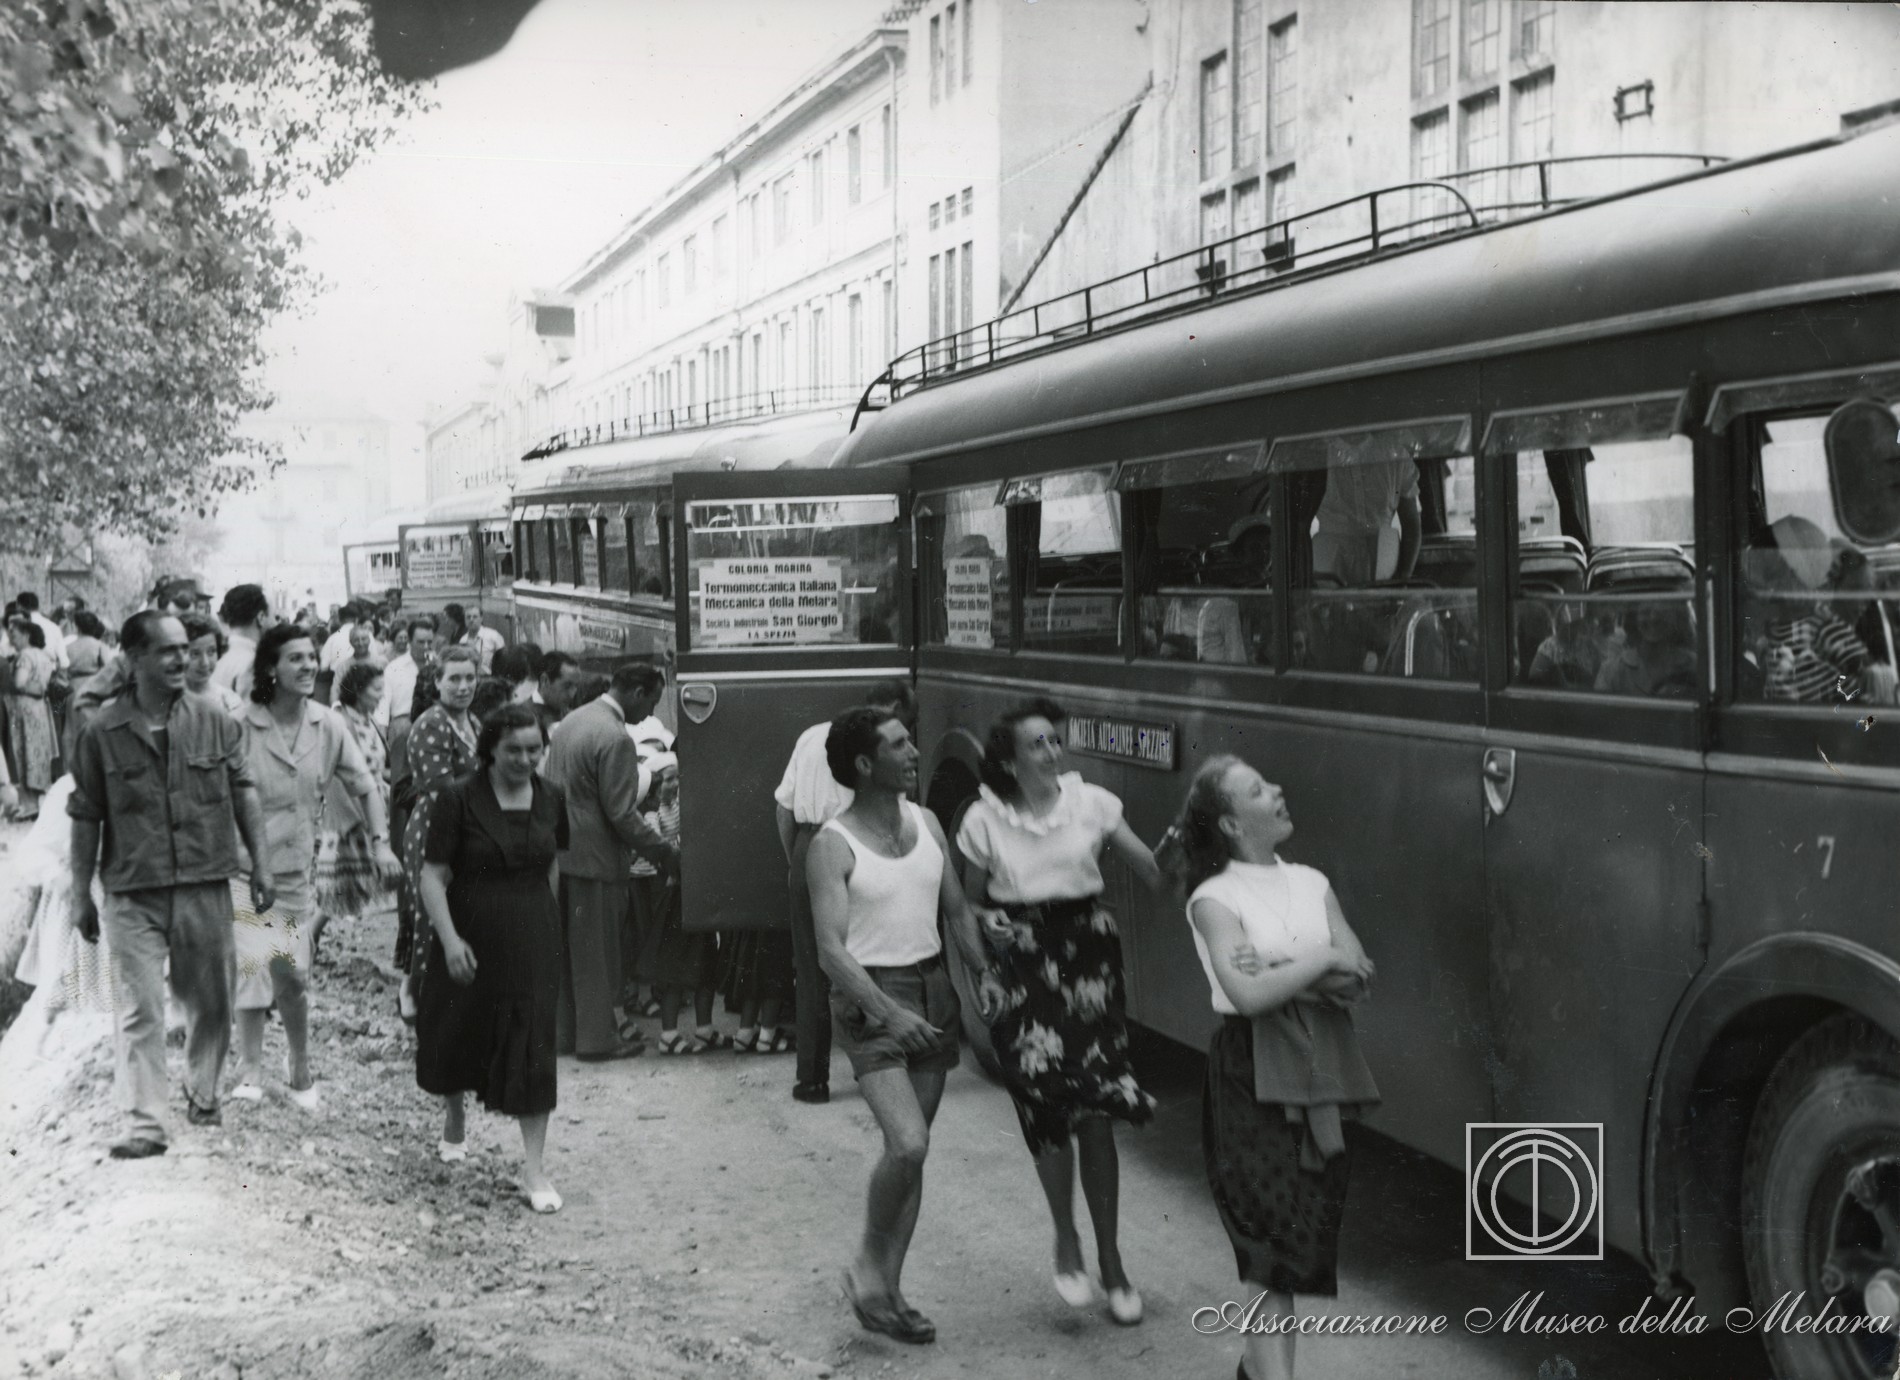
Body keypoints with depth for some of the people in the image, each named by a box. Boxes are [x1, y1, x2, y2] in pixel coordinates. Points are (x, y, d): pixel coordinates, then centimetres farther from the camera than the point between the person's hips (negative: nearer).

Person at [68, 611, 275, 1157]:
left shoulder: (215, 721, 0)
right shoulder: (102, 733, -4)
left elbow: (244, 793, 5)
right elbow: (86, 819, 1)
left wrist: (261, 863, 1)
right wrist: (81, 896, 1)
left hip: (206, 886, 2)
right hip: (134, 894, -2)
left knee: (211, 1000, 12)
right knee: (141, 1009, -3)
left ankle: (202, 1093, 34)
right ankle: (144, 1124, 1)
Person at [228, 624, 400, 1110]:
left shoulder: (327, 726, 1)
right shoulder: (242, 725, -11)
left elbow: (363, 786, 9)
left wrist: (381, 842, -2)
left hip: (297, 867, 3)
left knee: (292, 975, 6)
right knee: (253, 964, -13)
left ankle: (299, 1069, 25)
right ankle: (249, 1070, 0)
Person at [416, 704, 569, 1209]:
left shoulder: (550, 798, 1)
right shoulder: (459, 799, -11)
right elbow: (433, 875, -12)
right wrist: (450, 939, -21)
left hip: (533, 941, 2)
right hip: (470, 941, -2)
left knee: (533, 1048, -3)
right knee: (457, 1035, 15)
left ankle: (534, 1170, -1)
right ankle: (454, 1119, 46)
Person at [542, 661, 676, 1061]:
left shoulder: (573, 720, 8)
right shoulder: (615, 739, -21)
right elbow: (621, 815, -20)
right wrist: (663, 852, -10)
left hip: (560, 852, 9)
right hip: (593, 858, -9)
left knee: (569, 949, 17)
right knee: (598, 953, 3)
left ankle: (565, 1031, 26)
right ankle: (597, 1037, 11)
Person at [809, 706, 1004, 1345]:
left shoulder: (926, 823, 7)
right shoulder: (833, 845, -12)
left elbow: (956, 909, 14)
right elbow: (831, 950, -17)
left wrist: (984, 972, -3)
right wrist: (888, 1013, -28)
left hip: (932, 989, 6)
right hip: (868, 998, -6)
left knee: (912, 1150, 8)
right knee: (907, 1143, -19)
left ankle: (887, 1291, 18)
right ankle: (867, 1266, 4)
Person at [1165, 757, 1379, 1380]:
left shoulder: (1311, 884, 9)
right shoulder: (1214, 900, -7)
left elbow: (1360, 979, 1)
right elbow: (1248, 994, -19)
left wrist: (1284, 974, -13)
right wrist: (1320, 962, -10)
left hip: (1319, 1068, 5)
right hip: (1253, 1076, -5)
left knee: (1309, 1224, 9)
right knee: (1274, 1227, -11)